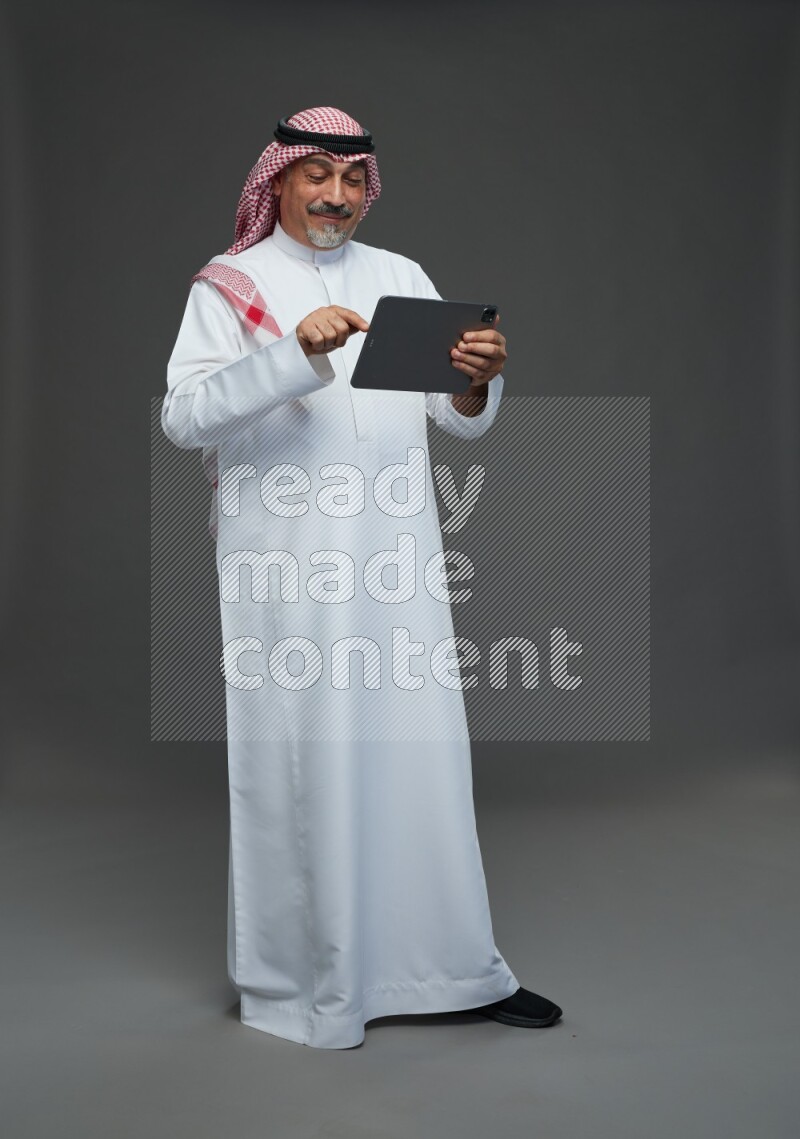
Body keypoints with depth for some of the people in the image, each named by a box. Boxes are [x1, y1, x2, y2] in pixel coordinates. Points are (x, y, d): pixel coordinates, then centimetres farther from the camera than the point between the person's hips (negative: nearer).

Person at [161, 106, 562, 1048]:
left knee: (423, 753, 6)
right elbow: (184, 417, -12)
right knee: (298, 763, 0)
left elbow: (462, 421, 9)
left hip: (396, 560, 4)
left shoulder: (401, 278, 15)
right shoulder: (230, 285, 4)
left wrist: (478, 379, -14)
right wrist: (296, 351, -24)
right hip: (285, 568, -3)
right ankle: (298, 981, 15)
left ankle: (452, 966, 18)